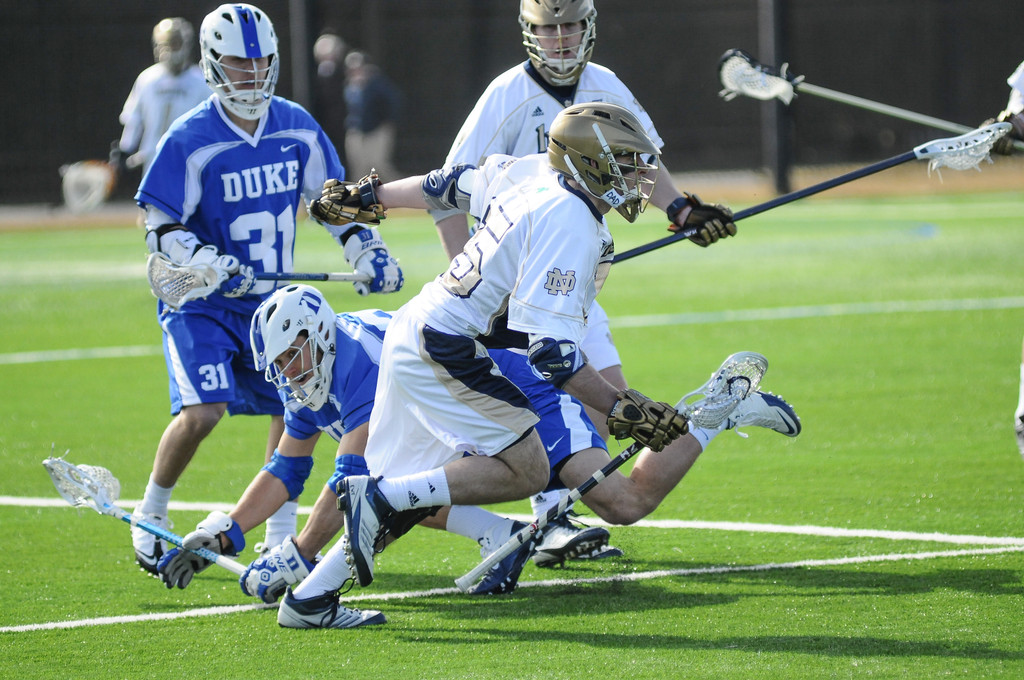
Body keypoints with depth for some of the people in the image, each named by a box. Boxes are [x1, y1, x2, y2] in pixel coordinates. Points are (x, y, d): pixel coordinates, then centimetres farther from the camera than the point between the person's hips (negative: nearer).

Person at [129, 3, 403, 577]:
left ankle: (280, 537, 20)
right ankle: (150, 519, 1)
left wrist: (367, 251, 3)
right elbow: (161, 229, -14)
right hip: (199, 304, -5)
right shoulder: (190, 141, -16)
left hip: (269, 301, 5)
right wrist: (209, 265, -29)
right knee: (202, 412, -21)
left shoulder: (297, 127, 0)